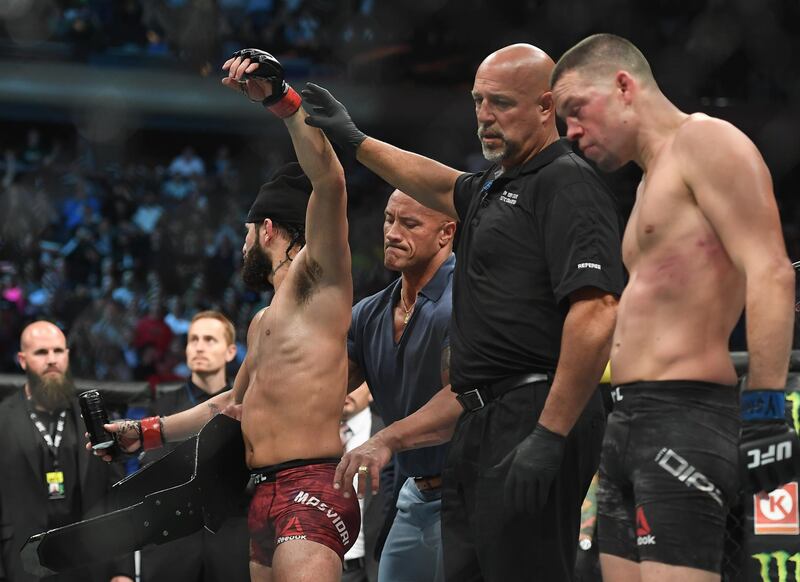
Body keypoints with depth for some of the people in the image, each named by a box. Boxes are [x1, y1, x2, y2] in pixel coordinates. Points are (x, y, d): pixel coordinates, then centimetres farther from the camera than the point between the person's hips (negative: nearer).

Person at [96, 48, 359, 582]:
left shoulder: (317, 279, 1)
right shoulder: (263, 322, 28)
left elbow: (329, 180, -15)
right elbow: (235, 405, 41)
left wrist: (280, 96, -21)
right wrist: (144, 433, 40)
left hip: (311, 488, -10)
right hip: (263, 498, 10)